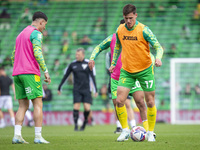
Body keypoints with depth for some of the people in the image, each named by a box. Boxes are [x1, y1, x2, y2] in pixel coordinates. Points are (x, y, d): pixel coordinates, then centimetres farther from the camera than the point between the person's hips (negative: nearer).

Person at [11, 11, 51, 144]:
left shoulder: (21, 34, 23)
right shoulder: (36, 33, -4)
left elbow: (13, 56, 23)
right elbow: (37, 53, -17)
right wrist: (46, 71, -16)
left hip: (17, 73, 8)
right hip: (31, 73, -8)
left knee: (23, 106, 7)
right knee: (38, 104, -4)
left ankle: (17, 135, -5)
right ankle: (38, 136, -9)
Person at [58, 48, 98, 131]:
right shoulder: (72, 64, 4)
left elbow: (93, 77, 0)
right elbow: (65, 76, 11)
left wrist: (96, 90, -5)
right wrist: (59, 88, 12)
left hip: (86, 89, -1)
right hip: (76, 90, 1)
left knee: (87, 108, -8)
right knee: (76, 107, -10)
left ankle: (85, 122, 18)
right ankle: (76, 125, 0)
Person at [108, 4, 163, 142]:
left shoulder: (143, 30, -13)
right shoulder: (120, 30, 1)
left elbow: (158, 47, -14)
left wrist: (158, 58, -33)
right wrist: (113, 63, 19)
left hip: (145, 70, -3)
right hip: (126, 71, 3)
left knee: (150, 102, 1)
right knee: (119, 101, -10)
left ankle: (151, 132, 17)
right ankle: (125, 130, 5)